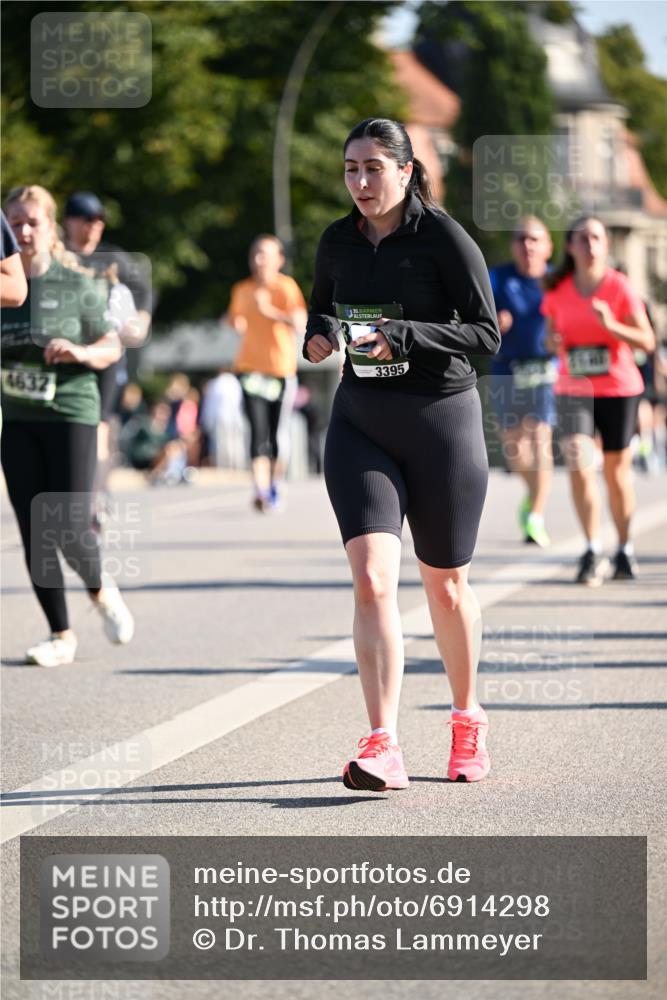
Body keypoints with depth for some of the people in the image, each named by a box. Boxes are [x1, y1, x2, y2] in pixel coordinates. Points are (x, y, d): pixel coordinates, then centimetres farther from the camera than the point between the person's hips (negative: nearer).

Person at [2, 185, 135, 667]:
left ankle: (100, 589, 23)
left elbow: (113, 348, 2)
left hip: (71, 414, -3)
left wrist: (81, 352, -17)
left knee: (70, 528, -9)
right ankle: (61, 635, 12)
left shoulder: (78, 286, -3)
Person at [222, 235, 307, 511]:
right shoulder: (242, 290, 7)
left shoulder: (286, 287, -7)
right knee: (258, 432, -12)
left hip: (282, 369, -2)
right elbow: (233, 317, 26)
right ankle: (261, 491, -21)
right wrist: (233, 320, 4)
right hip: (251, 367, 2)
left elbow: (300, 323, -20)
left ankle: (276, 486, 27)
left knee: (279, 434, 5)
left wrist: (270, 310, -29)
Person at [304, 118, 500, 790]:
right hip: (360, 423, 3)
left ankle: (467, 721, 34)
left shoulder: (444, 238, -9)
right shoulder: (338, 241, 5)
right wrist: (319, 334, -2)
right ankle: (382, 747, -19)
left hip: (442, 419, -3)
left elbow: (486, 332, -12)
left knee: (445, 585, 10)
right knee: (372, 579, -15)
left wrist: (403, 336, -23)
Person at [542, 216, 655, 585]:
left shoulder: (619, 287, -7)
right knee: (579, 464, -17)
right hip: (573, 391, 1)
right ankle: (593, 551, -11)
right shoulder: (557, 291, 1)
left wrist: (611, 325, -23)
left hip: (618, 390, -1)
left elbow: (647, 341, -8)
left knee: (617, 469, 8)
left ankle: (625, 550, 25)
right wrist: (555, 342, -9)